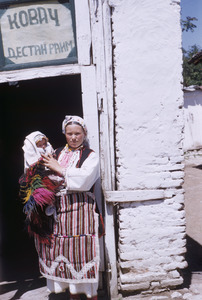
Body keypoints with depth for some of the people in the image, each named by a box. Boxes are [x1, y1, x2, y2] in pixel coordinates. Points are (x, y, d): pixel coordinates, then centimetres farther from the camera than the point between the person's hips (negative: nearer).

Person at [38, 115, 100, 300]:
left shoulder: (90, 156, 2)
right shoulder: (57, 154, 15)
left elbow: (84, 179, -15)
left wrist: (59, 169, -10)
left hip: (80, 208, -4)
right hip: (59, 208, 4)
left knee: (82, 249, -3)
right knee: (65, 249, 7)